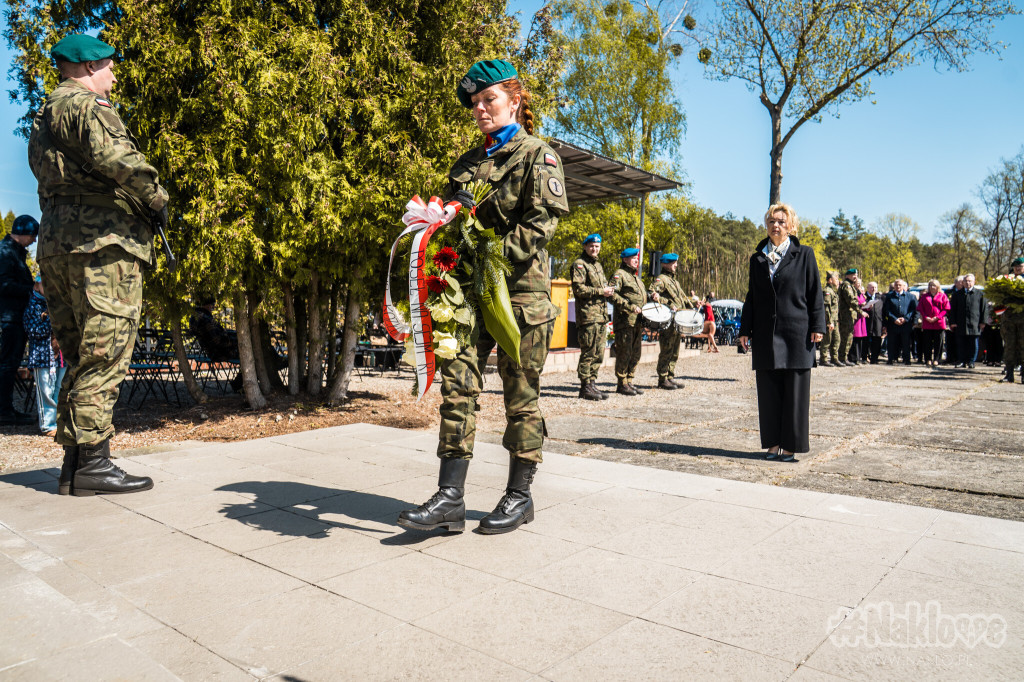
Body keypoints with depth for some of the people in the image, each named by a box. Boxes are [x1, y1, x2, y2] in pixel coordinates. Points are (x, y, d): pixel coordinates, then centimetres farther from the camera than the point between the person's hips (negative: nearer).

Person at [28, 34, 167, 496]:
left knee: (81, 359, 10)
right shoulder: (86, 106, -4)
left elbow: (50, 188, 25)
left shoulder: (42, 120, 27)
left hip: (56, 246, 10)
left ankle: (74, 465, 13)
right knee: (103, 358, -8)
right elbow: (115, 158, -23)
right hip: (102, 242, -10)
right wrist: (157, 198, -10)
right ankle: (91, 463, -6)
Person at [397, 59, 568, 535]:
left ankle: (519, 496, 15)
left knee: (520, 396, 2)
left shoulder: (537, 155, 3)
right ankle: (450, 497, 2)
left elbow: (542, 221, -10)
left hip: (519, 289, -5)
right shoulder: (467, 163, 21)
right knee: (457, 384, -3)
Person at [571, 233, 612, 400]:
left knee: (599, 353, 9)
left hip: (601, 315, 9)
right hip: (588, 315, -9)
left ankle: (592, 383, 17)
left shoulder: (597, 264, 23)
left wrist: (608, 290, 8)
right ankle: (585, 387, -2)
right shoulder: (580, 264, -4)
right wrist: (601, 291, -14)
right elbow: (578, 288, -15)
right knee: (588, 353, -7)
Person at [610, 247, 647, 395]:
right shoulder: (619, 274, -4)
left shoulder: (636, 277, 24)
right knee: (624, 353, -6)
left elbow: (643, 297, 32)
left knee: (635, 354, 11)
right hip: (625, 321, -9)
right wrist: (630, 306, -22)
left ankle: (629, 382, 19)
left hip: (638, 322, 9)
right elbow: (613, 294, -17)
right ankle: (622, 384, 1)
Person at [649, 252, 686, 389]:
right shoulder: (661, 279, -7)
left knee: (674, 352, 13)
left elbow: (682, 297, 32)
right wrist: (669, 304, -27)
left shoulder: (674, 280, 23)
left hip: (677, 322, 9)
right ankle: (662, 379, 0)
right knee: (666, 351, -6)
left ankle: (671, 377, 20)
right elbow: (652, 294, -23)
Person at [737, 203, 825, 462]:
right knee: (768, 391, 5)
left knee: (795, 391, 1)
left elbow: (815, 293, 2)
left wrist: (817, 327, -5)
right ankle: (773, 443, 16)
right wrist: (744, 330, 8)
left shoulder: (804, 254, 4)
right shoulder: (758, 258, 12)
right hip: (765, 334, 3)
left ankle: (791, 445, 9)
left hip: (796, 333, -3)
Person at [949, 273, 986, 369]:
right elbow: (952, 309, 9)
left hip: (974, 324, -1)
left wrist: (982, 322, -1)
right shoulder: (957, 294, 11)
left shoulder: (979, 294, 7)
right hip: (960, 324, 2)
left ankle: (971, 362, 9)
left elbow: (983, 309, 5)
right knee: (961, 344, 4)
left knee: (973, 344, 2)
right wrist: (952, 322, 1)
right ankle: (962, 361, 11)